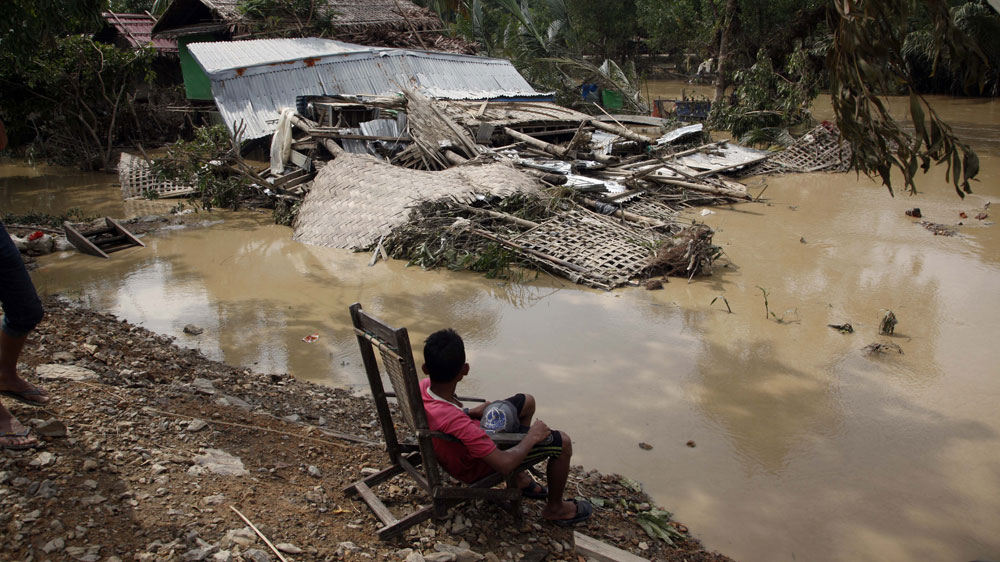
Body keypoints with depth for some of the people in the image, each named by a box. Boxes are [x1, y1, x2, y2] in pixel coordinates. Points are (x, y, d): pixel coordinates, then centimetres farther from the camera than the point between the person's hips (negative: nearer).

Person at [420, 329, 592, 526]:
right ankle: (555, 508, 22)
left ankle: (520, 478, 31)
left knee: (527, 401, 18)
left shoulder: (423, 387, -21)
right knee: (562, 442, -4)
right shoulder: (454, 422, -44)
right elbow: (505, 464, -37)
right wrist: (532, 437, -20)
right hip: (476, 468, -8)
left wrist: (472, 412, -6)